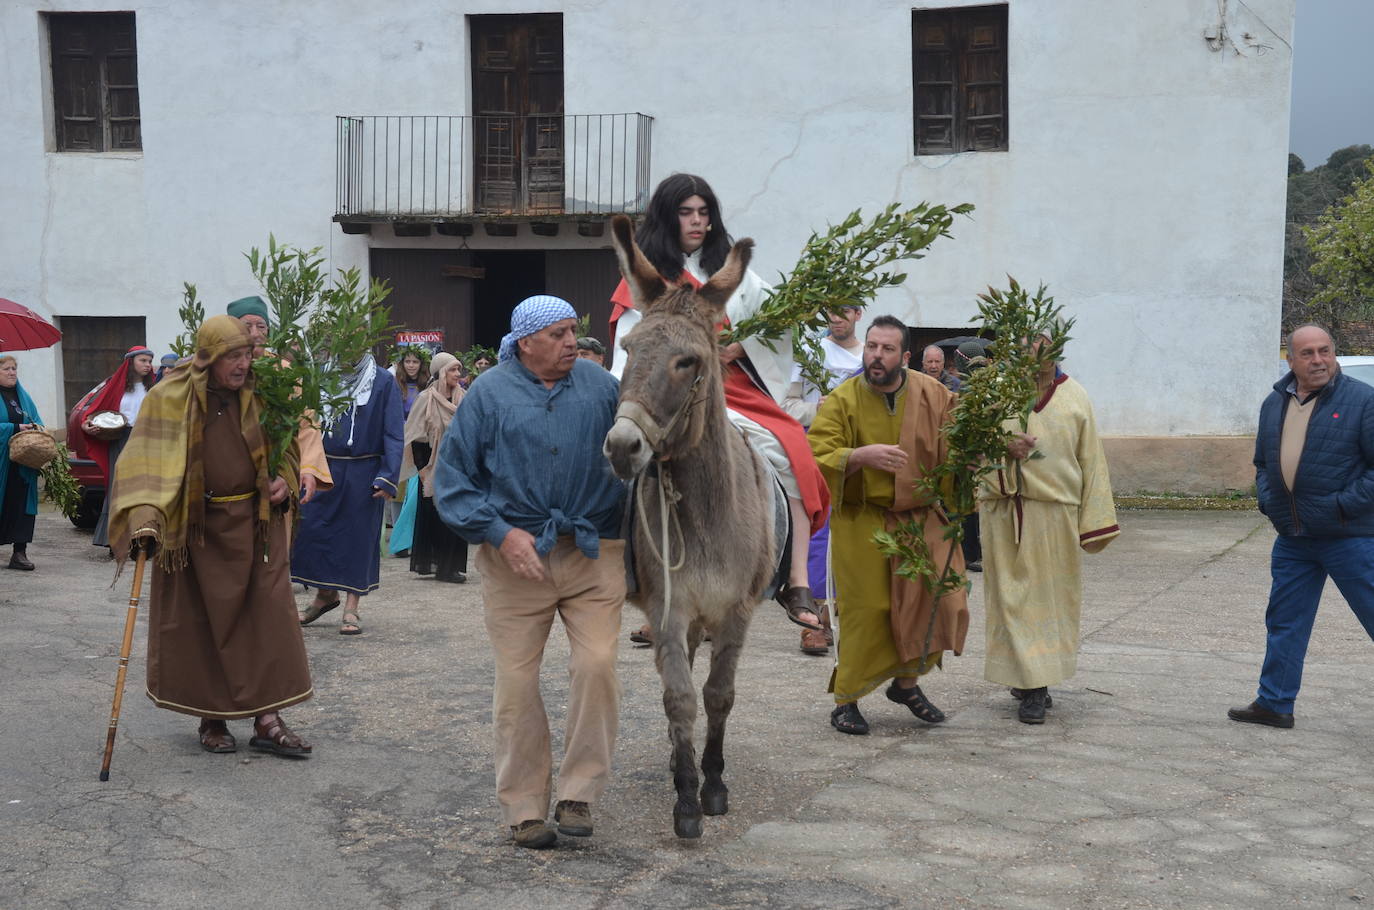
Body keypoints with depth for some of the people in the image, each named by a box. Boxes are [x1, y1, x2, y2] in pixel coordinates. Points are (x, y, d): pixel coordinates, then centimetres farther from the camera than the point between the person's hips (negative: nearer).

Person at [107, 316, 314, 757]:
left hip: (255, 522, 3)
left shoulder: (258, 396, 3)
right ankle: (212, 718, 19)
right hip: (196, 527, -3)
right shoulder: (170, 398, -9)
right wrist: (145, 517, -29)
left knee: (269, 614, -1)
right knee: (201, 622, 5)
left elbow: (283, 446, 17)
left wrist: (284, 480, -3)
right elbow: (145, 461, -15)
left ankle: (267, 719, 4)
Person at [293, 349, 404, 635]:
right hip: (323, 469, 3)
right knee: (310, 530, 2)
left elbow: (394, 434, -4)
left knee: (359, 536, 1)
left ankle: (352, 608, 11)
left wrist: (388, 477, -12)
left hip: (363, 473, -3)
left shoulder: (384, 382, -3)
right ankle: (325, 593, 23)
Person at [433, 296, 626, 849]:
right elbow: (452, 476, 0)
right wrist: (500, 532, -11)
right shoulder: (490, 392, 0)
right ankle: (524, 808, 16)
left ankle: (578, 794, 5)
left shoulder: (602, 386, 6)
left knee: (597, 665, -11)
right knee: (517, 683, 3)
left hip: (594, 554, 1)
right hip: (516, 556, -1)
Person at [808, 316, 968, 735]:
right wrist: (860, 455, -30)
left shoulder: (934, 396, 0)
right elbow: (815, 462, -15)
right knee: (866, 612, -4)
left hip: (922, 521, 3)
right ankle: (846, 701, 12)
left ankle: (907, 682, 21)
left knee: (937, 601, -2)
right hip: (862, 524, -3)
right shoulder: (840, 402, -8)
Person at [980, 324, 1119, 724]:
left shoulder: (1074, 397, 7)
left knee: (1053, 596, 6)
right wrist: (1003, 448, -24)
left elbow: (1091, 460, 8)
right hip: (1006, 513, -2)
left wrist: (1096, 522, 4)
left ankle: (1034, 678, 20)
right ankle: (1033, 687, 3)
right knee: (1015, 596, -2)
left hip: (1056, 514, 2)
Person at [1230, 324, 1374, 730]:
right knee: (1284, 621, 12)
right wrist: (1267, 501, 4)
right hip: (1292, 539, 6)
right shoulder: (1274, 404, 9)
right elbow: (1263, 463, 20)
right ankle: (1274, 704, 23)